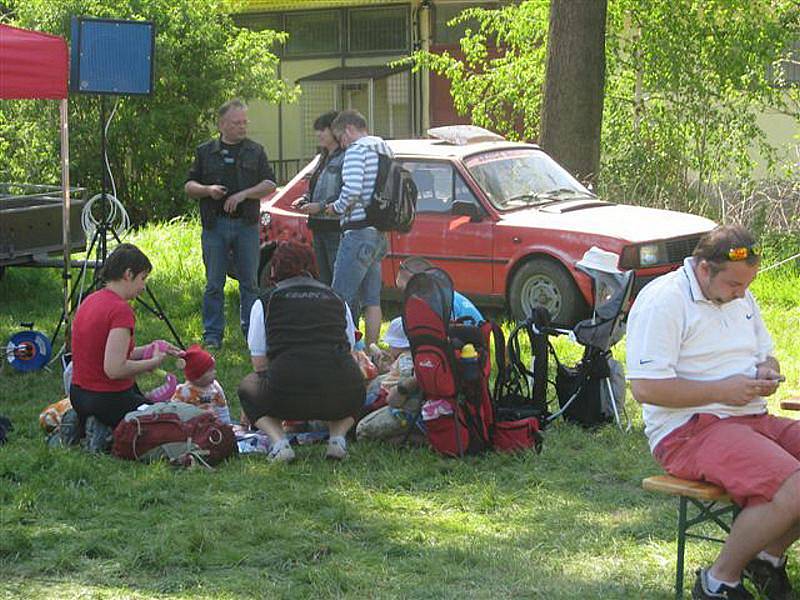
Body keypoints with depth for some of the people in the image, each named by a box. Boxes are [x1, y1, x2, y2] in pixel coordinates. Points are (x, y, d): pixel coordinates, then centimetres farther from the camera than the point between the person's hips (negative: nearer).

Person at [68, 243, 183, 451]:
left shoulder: (90, 301, 6)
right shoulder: (120, 310, -21)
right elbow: (114, 369, -27)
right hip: (109, 400, -8)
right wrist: (152, 362, -14)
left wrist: (151, 349, 8)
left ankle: (81, 422, 13)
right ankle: (110, 433, -5)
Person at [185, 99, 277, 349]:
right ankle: (212, 334, 7)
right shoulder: (205, 152, 10)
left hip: (247, 225, 0)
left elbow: (270, 185, 4)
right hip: (215, 225, 0)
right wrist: (207, 190, -10)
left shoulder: (255, 151, 11)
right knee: (214, 284, 1)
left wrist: (244, 194, -10)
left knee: (250, 282, 3)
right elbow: (189, 186, 10)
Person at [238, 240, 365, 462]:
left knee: (248, 387, 30)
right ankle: (338, 437, 11)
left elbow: (260, 365, 15)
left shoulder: (266, 302, 14)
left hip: (289, 396, -2)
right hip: (344, 395, 2)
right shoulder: (337, 300, 21)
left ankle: (279, 441, 5)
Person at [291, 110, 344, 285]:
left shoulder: (345, 158, -13)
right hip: (319, 226, 10)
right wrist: (304, 199, 8)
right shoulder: (323, 158, 17)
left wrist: (321, 206, -20)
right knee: (324, 279, 15)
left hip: (336, 227, -10)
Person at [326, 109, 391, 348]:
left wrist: (337, 208, -6)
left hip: (359, 231, -9)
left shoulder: (357, 150, -10)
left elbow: (352, 189, -24)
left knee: (342, 299, -8)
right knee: (372, 299, 11)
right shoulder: (384, 149, 18)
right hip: (379, 233, 9)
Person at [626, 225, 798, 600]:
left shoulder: (740, 296, 17)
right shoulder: (663, 300, -12)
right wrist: (723, 390, -18)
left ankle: (768, 556, 9)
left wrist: (767, 372, 4)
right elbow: (645, 388, -19)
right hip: (688, 429, -9)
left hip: (753, 420, 9)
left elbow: (765, 354, 30)